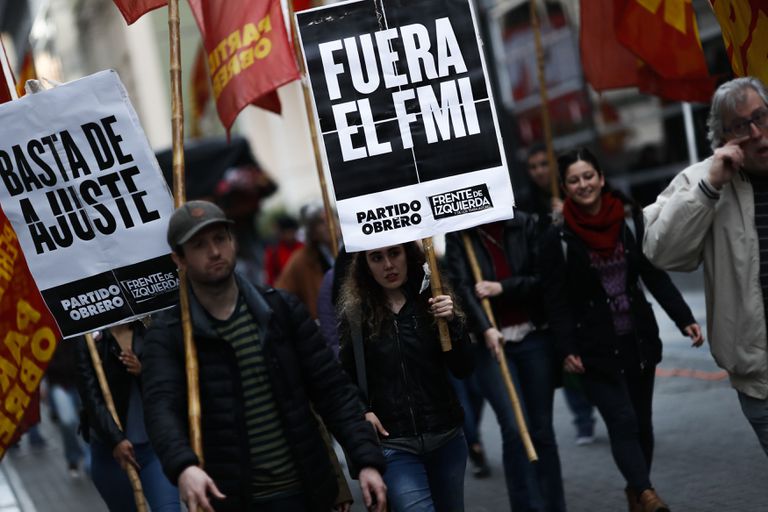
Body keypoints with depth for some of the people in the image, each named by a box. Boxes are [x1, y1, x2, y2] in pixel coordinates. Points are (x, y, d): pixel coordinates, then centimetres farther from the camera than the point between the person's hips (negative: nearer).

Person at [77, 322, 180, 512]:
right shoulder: (88, 341, -1)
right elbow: (91, 397, -10)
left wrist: (145, 372, -16)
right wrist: (115, 440, -22)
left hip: (155, 444, 1)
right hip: (110, 450, -1)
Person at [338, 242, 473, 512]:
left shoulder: (432, 299, 1)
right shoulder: (355, 313, -3)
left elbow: (462, 369, -1)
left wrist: (452, 322, -15)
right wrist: (362, 411, -10)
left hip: (446, 436, 3)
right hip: (392, 442, -3)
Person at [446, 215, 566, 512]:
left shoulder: (522, 224, 2)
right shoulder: (458, 236, 0)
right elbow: (462, 287, -13)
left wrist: (502, 288, -14)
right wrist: (486, 329, -27)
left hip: (535, 337, 1)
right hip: (490, 342, -1)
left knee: (541, 429, 6)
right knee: (514, 428, -13)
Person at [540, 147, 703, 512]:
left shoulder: (630, 221, 3)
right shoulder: (558, 239, -8)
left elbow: (655, 276, 6)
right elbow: (556, 300, -8)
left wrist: (684, 319, -1)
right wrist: (567, 349, -16)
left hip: (638, 338, 4)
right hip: (595, 346, -4)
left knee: (641, 421, 10)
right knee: (623, 420, -13)